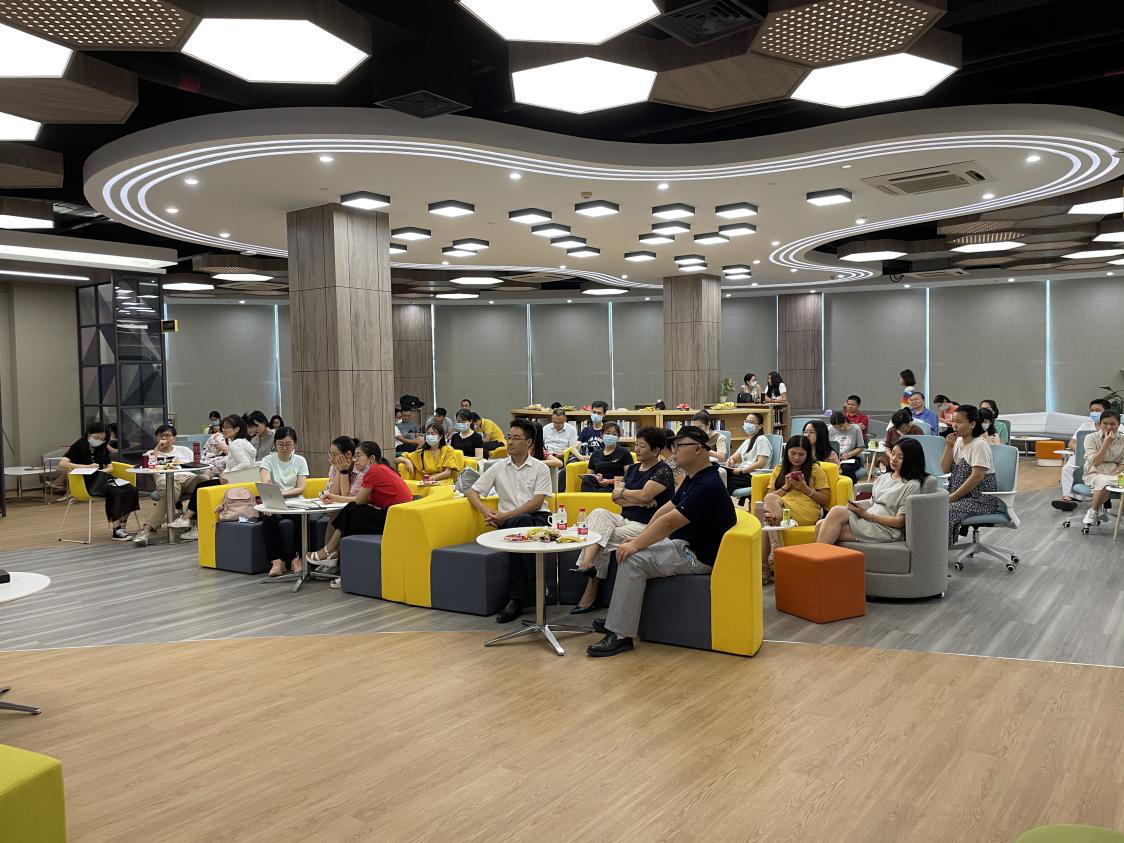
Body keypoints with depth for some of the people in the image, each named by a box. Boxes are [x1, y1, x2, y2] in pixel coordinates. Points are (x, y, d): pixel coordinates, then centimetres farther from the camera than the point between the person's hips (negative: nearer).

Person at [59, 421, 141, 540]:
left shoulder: (102, 448, 15)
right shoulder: (78, 446, -3)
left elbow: (110, 467, 13)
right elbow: (62, 464, -16)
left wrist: (102, 471, -11)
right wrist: (87, 467, -22)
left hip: (103, 478, 7)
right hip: (87, 482, -7)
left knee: (131, 490, -20)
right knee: (117, 493, -32)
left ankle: (121, 525, -16)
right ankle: (115, 530, -28)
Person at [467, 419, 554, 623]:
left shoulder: (540, 469, 6)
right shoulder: (498, 468, 14)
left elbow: (536, 503, -5)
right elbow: (471, 492, 15)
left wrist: (505, 516, -15)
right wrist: (486, 511, -7)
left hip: (538, 518, -1)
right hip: (510, 521, 1)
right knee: (523, 522, -37)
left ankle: (516, 599, -31)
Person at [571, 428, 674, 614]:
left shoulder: (663, 471, -7)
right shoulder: (633, 468, 17)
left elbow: (644, 495, -21)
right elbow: (616, 498, 6)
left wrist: (622, 491, -2)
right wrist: (640, 501, -11)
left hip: (647, 526, -7)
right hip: (625, 520, 7)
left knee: (602, 540, -22)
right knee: (598, 514, -22)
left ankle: (591, 594, -14)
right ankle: (588, 564, -36)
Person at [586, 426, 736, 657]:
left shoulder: (708, 486, -24)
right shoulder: (693, 479, 10)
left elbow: (670, 522, -26)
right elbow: (665, 509, 13)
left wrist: (636, 545, -20)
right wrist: (640, 538, 4)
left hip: (698, 556, -11)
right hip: (683, 545, 11)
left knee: (633, 560, -21)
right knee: (629, 550, 9)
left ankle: (620, 636, -17)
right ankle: (619, 618, 13)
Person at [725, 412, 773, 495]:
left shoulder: (761, 439, -2)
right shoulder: (747, 441, 27)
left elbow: (761, 463, -13)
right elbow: (735, 457, 24)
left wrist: (741, 471, -16)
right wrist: (730, 460, -2)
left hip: (753, 476, -8)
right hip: (744, 474, 8)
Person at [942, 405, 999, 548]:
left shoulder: (979, 445, -14)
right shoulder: (958, 442, 10)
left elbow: (977, 477, -21)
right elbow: (945, 470, 10)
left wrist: (953, 496, -19)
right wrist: (949, 447, -3)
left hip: (980, 500, -8)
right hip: (960, 495, 8)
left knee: (945, 511, -29)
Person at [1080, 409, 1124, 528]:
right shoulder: (1091, 438, 0)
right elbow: (1095, 462, -10)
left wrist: (1114, 474, -15)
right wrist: (1107, 443, -16)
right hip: (1094, 474, -3)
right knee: (1104, 481, -39)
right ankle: (1095, 511, -14)